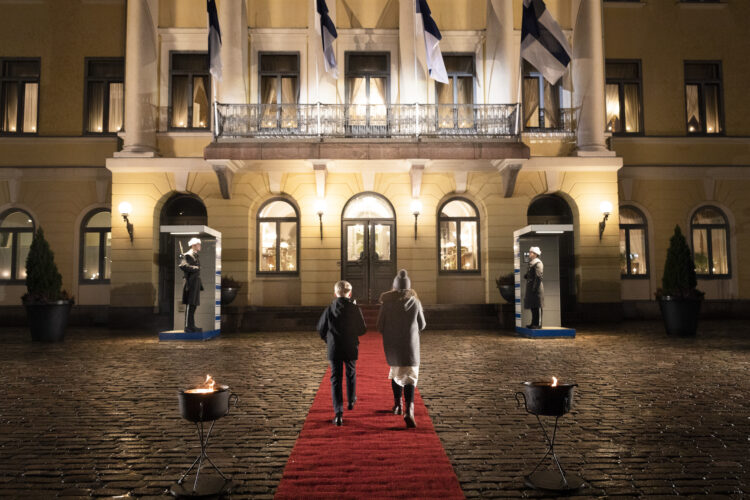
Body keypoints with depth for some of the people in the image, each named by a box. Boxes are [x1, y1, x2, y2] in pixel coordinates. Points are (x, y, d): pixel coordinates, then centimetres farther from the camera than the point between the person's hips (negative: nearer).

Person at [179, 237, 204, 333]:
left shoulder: (196, 256, 20)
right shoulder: (188, 255, -9)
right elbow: (182, 266, -24)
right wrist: (194, 268, -17)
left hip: (196, 284, 9)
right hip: (191, 283, -9)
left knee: (193, 305, 11)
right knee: (190, 305, -7)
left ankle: (191, 326, 16)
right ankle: (188, 326, -4)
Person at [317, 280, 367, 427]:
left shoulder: (329, 309, -6)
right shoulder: (355, 309, -10)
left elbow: (321, 329, 2)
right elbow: (362, 330, -7)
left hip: (334, 350, 0)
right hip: (351, 349, 0)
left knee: (335, 379, 2)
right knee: (351, 374, 23)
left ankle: (338, 413, -5)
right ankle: (351, 401, 43)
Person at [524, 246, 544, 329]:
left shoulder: (538, 263, -12)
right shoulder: (531, 263, 18)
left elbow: (539, 276, -20)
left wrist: (535, 288, -22)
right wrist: (526, 276, 9)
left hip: (536, 288, -10)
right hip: (531, 287, 10)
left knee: (537, 306, -6)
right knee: (532, 306, 12)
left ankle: (538, 324, -2)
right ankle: (534, 323, 19)